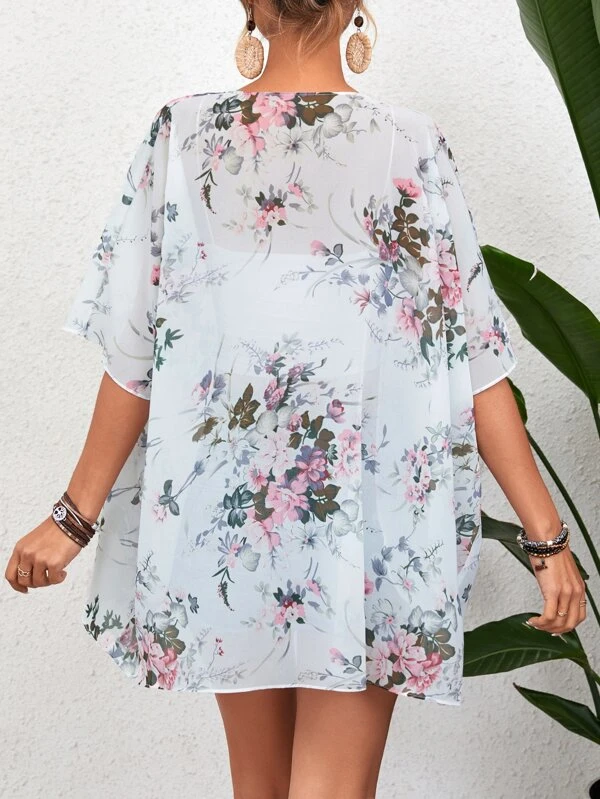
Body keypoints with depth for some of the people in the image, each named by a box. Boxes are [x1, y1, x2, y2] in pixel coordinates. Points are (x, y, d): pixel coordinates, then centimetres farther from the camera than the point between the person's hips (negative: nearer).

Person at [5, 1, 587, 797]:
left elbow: (136, 355, -5)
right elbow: (474, 359, -9)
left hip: (222, 503, 3)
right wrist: (547, 535, -3)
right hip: (367, 513, -2)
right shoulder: (412, 147, -6)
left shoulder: (180, 138, -3)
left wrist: (77, 518, 4)